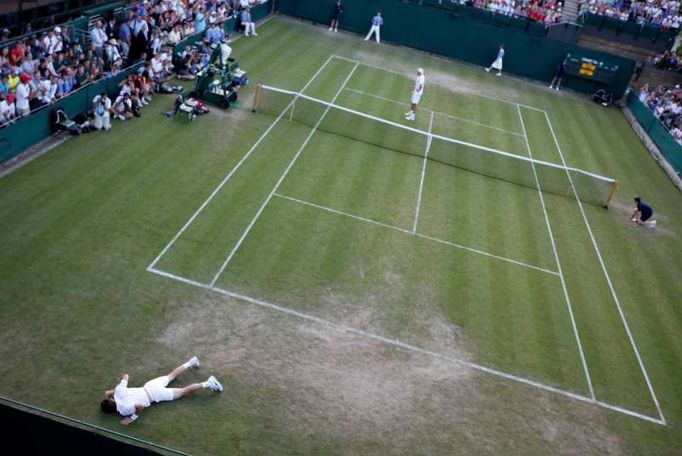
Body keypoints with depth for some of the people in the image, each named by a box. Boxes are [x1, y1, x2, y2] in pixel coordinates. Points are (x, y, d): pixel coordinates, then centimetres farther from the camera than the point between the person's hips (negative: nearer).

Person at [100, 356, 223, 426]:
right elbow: (125, 376, 9)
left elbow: (140, 406, -42)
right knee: (171, 375, 31)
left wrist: (132, 418, -27)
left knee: (183, 392, 2)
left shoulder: (124, 409, -25)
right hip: (150, 385, 7)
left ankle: (207, 383, -1)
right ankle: (190, 362, 41)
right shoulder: (119, 391, -6)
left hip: (154, 395, -7)